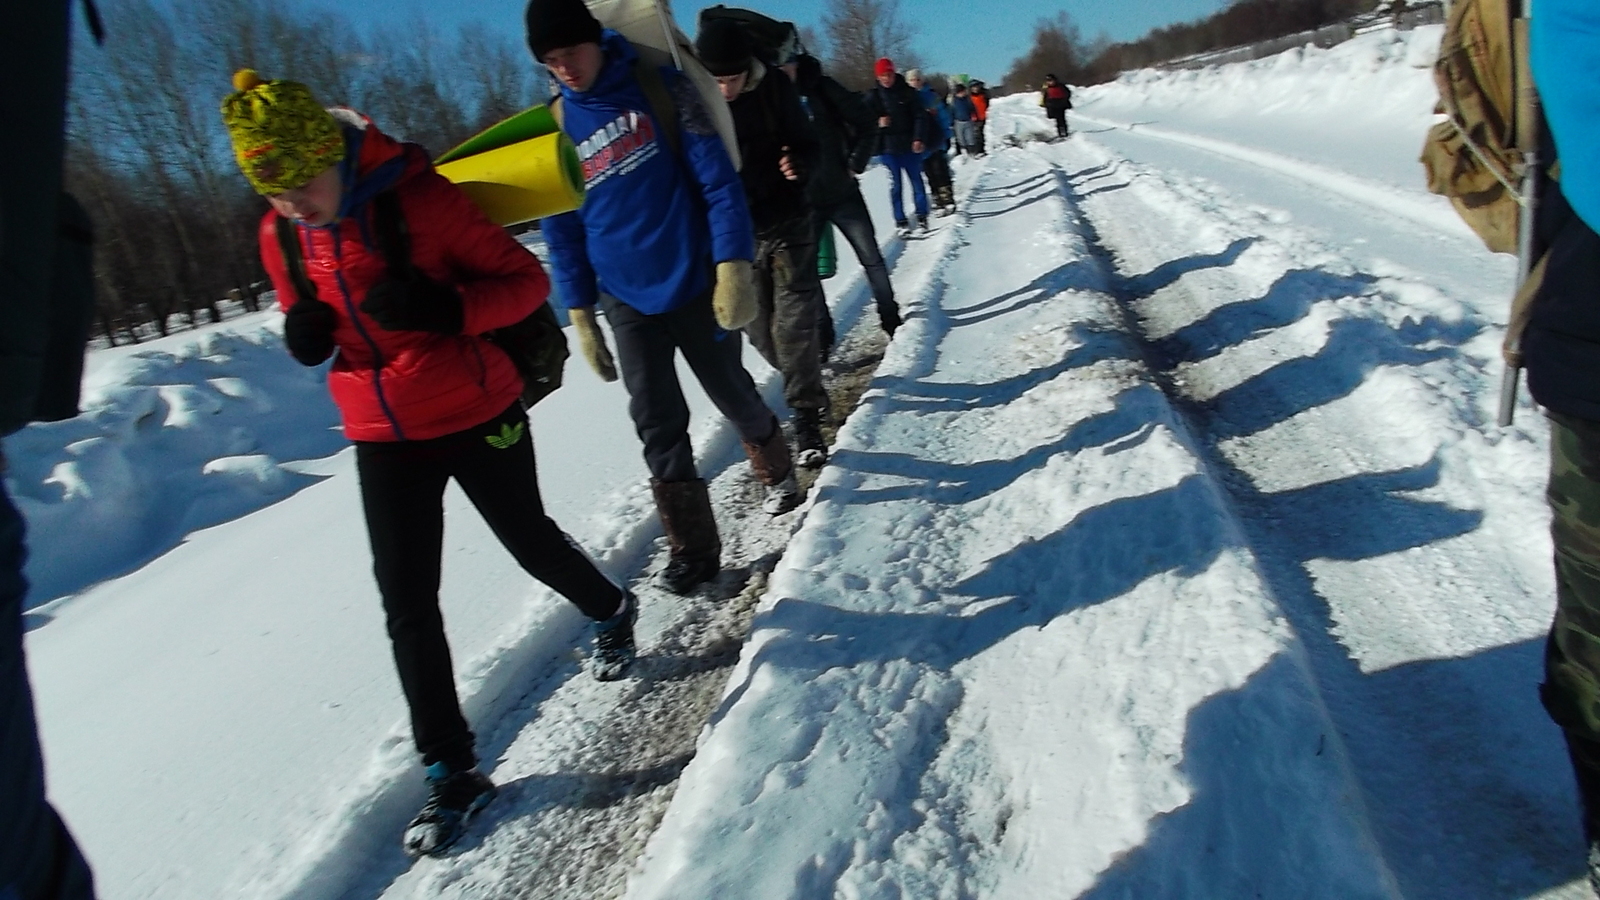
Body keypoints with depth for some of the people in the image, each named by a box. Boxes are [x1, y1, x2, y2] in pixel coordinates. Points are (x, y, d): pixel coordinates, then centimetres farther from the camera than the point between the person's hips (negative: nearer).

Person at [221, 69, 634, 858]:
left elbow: (527, 280, -14)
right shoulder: (280, 238, -1)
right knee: (407, 607, 2)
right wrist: (306, 334, -10)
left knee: (530, 543, 16)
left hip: (478, 418, -4)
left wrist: (446, 306, -31)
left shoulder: (420, 199, -17)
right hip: (382, 438, 5)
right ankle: (450, 770, 17)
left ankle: (611, 611, 49)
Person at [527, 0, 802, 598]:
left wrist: (733, 264, -20)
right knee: (658, 427, 2)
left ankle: (776, 470, 43)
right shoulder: (555, 128, 2)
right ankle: (692, 548, 13)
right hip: (628, 304, 3)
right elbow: (563, 230, 8)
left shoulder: (659, 87, -6)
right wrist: (579, 314, 4)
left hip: (695, 286, -2)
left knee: (733, 396, 14)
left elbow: (717, 180, -10)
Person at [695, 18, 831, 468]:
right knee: (760, 331, 9)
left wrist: (799, 164, -24)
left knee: (794, 325, -4)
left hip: (787, 223, -1)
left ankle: (806, 415, 7)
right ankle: (808, 387, 35)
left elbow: (806, 143, -1)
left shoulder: (774, 86, -9)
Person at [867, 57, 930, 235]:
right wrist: (878, 124, -16)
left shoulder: (908, 93, 1)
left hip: (909, 145, 0)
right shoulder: (873, 97, 3)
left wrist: (919, 139, -13)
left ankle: (922, 217, 17)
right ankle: (900, 221, 7)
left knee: (916, 180, 6)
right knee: (895, 184, 3)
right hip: (887, 147, 0)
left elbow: (919, 117, -1)